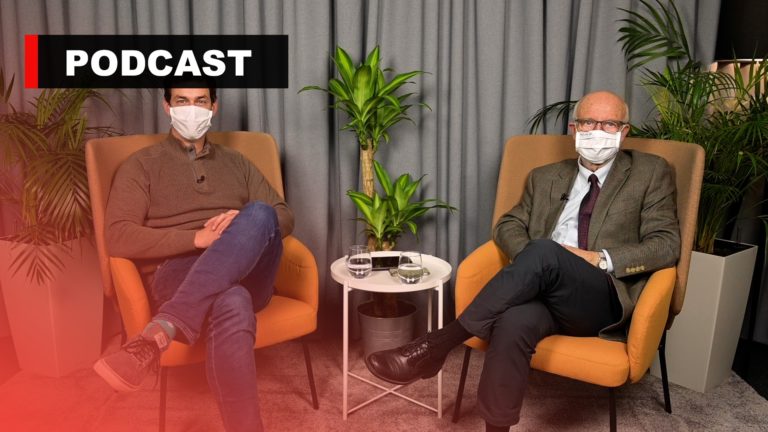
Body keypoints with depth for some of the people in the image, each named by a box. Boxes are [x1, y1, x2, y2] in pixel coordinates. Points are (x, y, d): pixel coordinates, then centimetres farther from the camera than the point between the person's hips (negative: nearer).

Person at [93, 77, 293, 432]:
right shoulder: (142, 165, 13)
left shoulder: (236, 163, 26)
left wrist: (246, 228, -7)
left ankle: (159, 332, -43)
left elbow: (284, 218, 18)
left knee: (259, 215, -34)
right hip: (177, 277, -3)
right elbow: (118, 238, -3)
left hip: (246, 275, 4)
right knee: (231, 304, -43)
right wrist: (197, 238, -15)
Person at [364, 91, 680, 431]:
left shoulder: (651, 173, 12)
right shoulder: (545, 177, 21)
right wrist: (531, 260, -7)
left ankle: (436, 345, -30)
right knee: (513, 322, -37)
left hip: (603, 299, -2)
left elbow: (667, 245, 3)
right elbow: (508, 226, 17)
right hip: (543, 291, 2)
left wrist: (601, 260, -12)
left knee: (543, 253, -35)